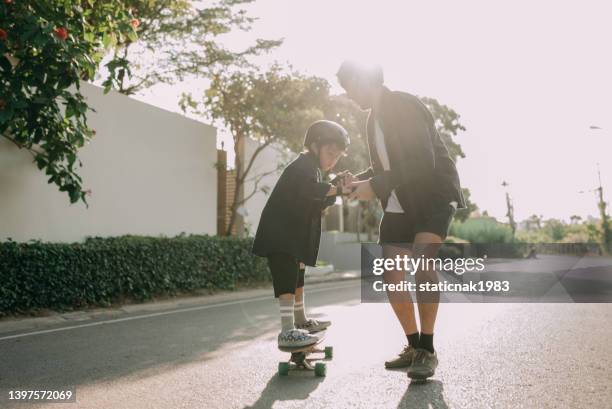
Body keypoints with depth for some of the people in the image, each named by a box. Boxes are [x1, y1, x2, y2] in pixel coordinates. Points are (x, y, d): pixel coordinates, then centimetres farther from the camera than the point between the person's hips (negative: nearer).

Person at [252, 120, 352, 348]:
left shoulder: (312, 169, 18)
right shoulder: (303, 165, -15)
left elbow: (318, 204, 12)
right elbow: (310, 189, -37)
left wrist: (338, 189, -2)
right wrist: (339, 189, -36)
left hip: (293, 235, 11)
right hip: (279, 235, -11)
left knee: (296, 278, 21)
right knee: (287, 280, -17)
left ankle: (301, 321, 36)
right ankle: (287, 332, -19)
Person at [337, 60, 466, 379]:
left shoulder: (406, 106, -16)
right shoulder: (374, 118, 10)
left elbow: (422, 162, -26)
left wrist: (375, 186, -25)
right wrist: (359, 180, 0)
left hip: (434, 195, -8)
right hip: (399, 204, 8)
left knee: (423, 261, -27)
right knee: (391, 276, 0)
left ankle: (427, 350, -15)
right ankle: (414, 347, 14)